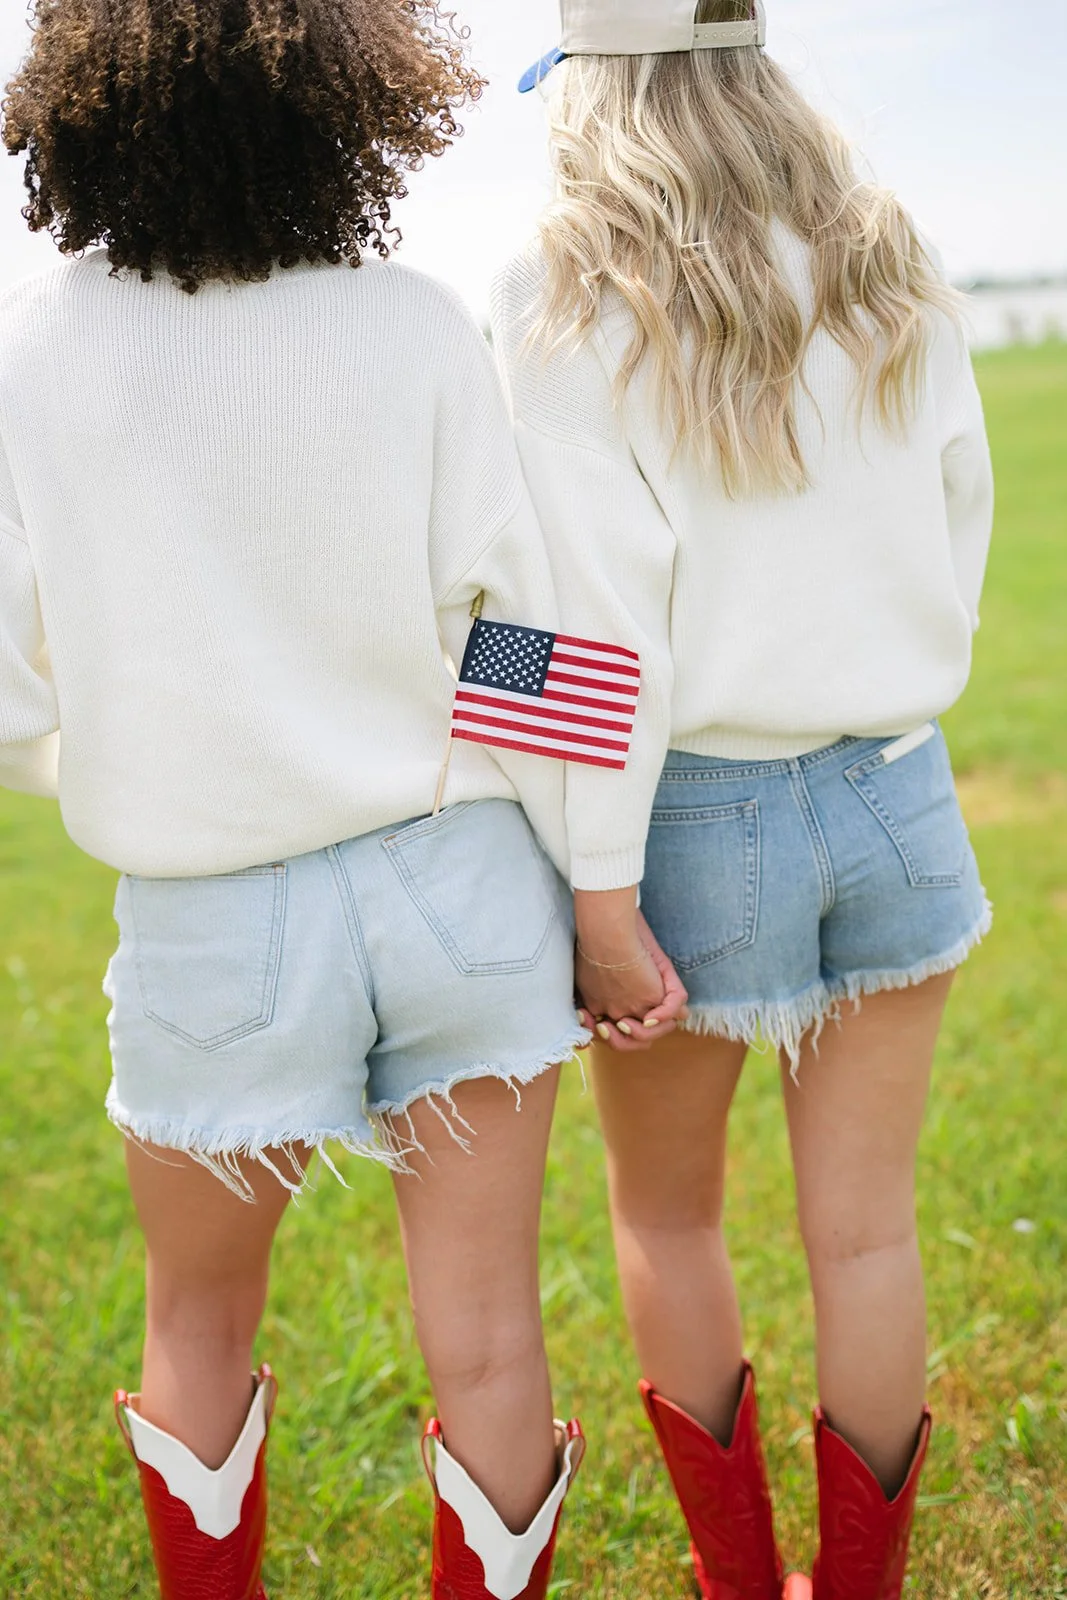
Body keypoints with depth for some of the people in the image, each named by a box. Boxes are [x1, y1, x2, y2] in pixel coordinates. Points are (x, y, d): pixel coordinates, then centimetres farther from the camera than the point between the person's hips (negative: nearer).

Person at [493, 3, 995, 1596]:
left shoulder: (570, 301, -11)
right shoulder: (895, 272, 2)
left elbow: (602, 619, -17)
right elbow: (957, 531, 9)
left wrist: (602, 893, -14)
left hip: (696, 810, -3)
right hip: (896, 801, 4)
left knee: (666, 1213, 19)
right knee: (865, 1228, 13)